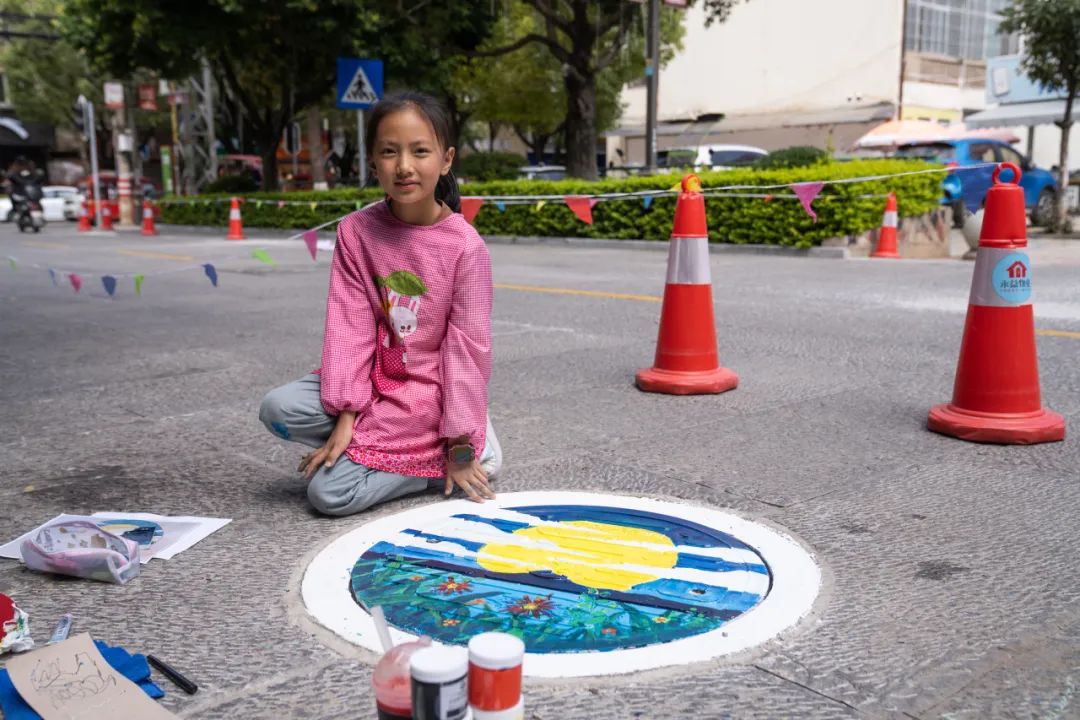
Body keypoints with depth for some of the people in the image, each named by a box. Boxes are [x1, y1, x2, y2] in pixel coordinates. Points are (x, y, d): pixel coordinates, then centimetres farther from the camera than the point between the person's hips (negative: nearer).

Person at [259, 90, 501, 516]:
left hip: (429, 392, -5)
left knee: (330, 492, -13)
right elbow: (350, 325, -8)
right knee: (278, 409, -16)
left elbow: (467, 347, -15)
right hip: (374, 378, 5)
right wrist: (346, 414, -14)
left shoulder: (465, 245, -17)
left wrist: (459, 448, -14)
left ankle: (435, 465, 7)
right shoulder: (356, 232, -7)